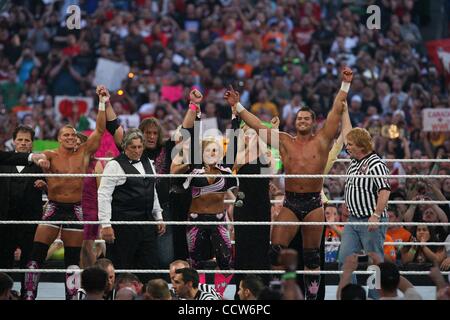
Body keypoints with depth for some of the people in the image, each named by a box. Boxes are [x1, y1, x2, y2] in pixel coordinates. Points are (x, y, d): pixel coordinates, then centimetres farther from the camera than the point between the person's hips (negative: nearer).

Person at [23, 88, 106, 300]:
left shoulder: (84, 153, 5)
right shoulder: (51, 155, 1)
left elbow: (100, 130, 1)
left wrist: (102, 103, -4)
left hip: (75, 210, 2)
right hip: (54, 208, -2)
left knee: (73, 259, 6)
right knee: (37, 254, -9)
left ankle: (72, 296, 12)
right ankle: (29, 295, -6)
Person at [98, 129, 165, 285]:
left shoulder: (147, 163, 16)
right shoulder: (115, 165, -6)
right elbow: (104, 195, -11)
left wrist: (158, 217, 20)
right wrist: (105, 225, -17)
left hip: (146, 222, 7)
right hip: (123, 224, -7)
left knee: (150, 265, 2)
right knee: (121, 267, -4)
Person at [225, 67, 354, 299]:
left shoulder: (322, 141, 4)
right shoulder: (284, 142, 9)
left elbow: (337, 111, 1)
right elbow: (257, 125, 9)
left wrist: (345, 85, -3)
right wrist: (238, 106, 7)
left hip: (314, 203, -1)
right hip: (290, 203, 1)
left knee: (312, 255, 6)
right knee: (275, 250, -12)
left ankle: (312, 296, 13)